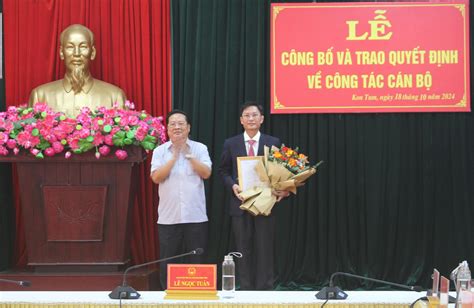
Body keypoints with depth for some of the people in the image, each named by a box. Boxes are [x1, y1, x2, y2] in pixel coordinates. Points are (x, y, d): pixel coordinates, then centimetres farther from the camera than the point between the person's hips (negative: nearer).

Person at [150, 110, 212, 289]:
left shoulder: (200, 148, 4)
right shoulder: (160, 151, 4)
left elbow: (206, 173, -7)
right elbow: (156, 177, -8)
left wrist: (188, 154, -11)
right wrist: (175, 156, -13)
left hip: (196, 217, 0)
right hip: (168, 217, 0)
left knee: (197, 262, 5)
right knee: (168, 263, 6)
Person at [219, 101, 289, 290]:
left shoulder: (273, 143, 4)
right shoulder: (230, 144, 6)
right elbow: (224, 171, 9)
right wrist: (233, 185, -10)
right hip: (240, 203, 1)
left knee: (264, 249, 1)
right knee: (243, 250, 6)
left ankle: (265, 289, 8)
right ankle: (245, 289, 13)